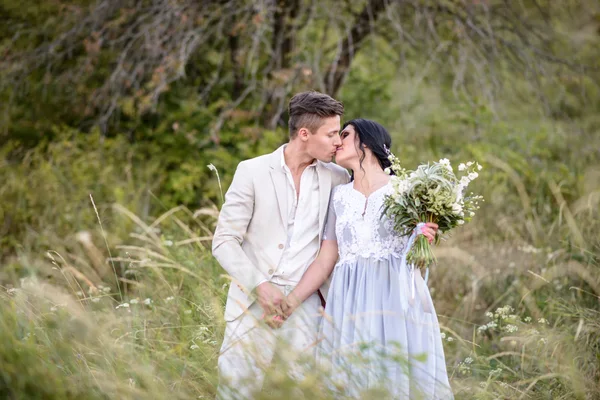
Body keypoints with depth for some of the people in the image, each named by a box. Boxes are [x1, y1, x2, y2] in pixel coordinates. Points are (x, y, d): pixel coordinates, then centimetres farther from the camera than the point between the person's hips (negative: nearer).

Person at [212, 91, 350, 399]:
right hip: (252, 302, -2)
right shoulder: (252, 171, -2)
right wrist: (260, 285, -14)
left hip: (304, 306, 2)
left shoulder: (337, 179, 5)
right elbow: (224, 242, -3)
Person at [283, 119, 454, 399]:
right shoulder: (340, 196, 12)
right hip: (350, 306, 3)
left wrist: (424, 241, -20)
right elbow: (325, 261, 11)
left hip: (396, 301, -3)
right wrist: (289, 303, 3)